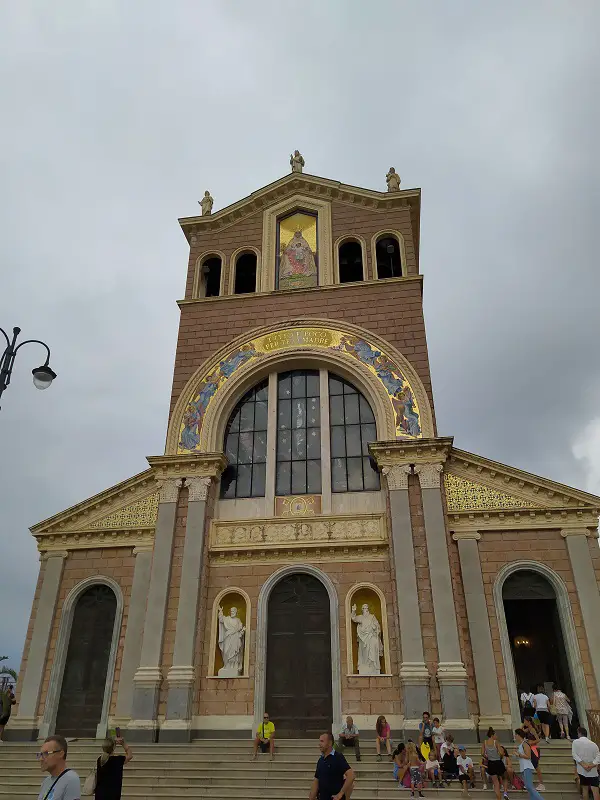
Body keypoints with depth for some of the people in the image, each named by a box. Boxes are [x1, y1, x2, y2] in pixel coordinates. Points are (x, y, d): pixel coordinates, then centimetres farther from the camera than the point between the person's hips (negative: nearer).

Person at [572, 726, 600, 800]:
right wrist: (592, 765, -15)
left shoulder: (576, 742, 2)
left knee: (585, 788, 13)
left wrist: (583, 764, -14)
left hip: (582, 770, 0)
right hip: (593, 771, 0)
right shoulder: (593, 744, 6)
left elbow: (574, 754, -10)